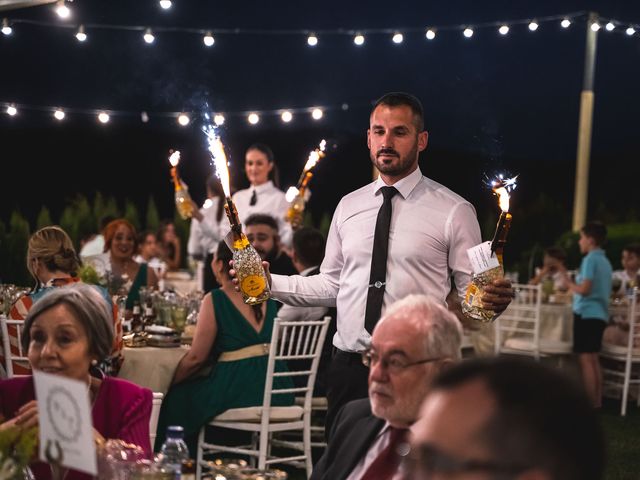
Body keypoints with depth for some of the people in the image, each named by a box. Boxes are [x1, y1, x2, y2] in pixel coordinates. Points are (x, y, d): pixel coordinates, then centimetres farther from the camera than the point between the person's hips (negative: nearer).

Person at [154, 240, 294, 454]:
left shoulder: (215, 300, -8)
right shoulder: (268, 297, 9)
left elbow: (196, 358, -6)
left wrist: (170, 382, 9)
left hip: (237, 393, -7)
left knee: (177, 397, 15)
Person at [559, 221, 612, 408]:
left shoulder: (590, 259, -12)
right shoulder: (604, 260, 14)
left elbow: (584, 289, -19)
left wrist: (568, 282, -3)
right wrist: (574, 285, 20)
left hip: (587, 313, -9)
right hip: (600, 314, 9)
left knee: (586, 359, -6)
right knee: (593, 359, 13)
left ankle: (589, 404, -7)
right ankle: (597, 402, 15)